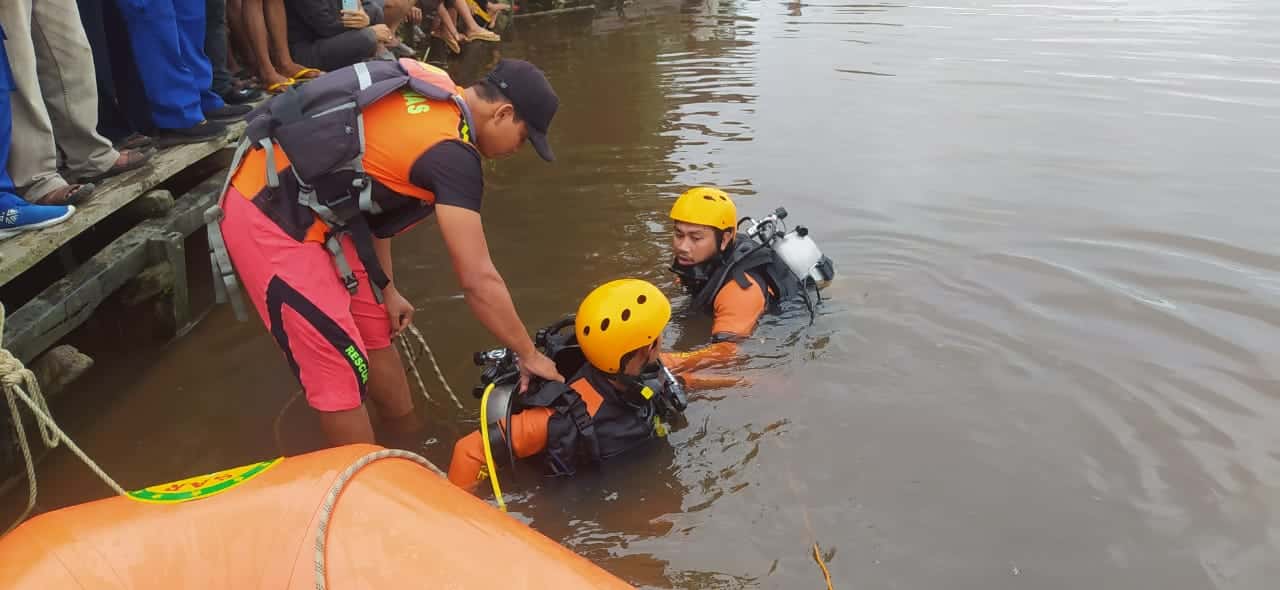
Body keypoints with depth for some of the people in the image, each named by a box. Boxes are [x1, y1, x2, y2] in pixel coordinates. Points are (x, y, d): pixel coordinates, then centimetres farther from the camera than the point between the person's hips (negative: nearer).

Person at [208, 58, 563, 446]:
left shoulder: (431, 94, 6)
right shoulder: (451, 154, -21)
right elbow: (478, 280, -20)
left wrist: (386, 290, 16)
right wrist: (529, 355, -7)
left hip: (300, 208, 10)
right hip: (269, 222, -10)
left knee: (375, 330, 18)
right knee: (341, 369, -4)